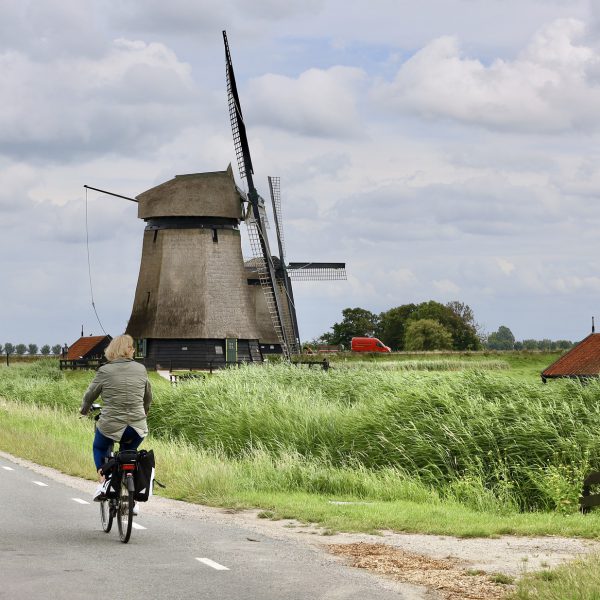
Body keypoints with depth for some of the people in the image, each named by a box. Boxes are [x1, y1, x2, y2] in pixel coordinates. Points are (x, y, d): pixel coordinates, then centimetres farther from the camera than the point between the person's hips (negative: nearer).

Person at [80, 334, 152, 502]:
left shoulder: (104, 371, -5)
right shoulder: (141, 369, 3)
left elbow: (90, 395, 6)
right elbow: (148, 397, 17)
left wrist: (84, 410, 28)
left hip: (110, 426, -2)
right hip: (137, 428, 2)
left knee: (99, 448, 27)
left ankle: (103, 480, 4)